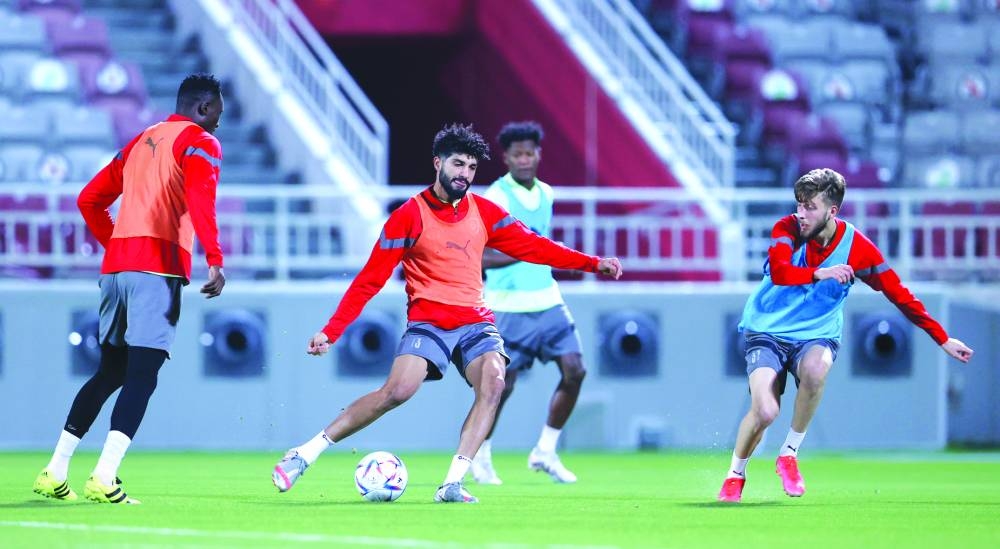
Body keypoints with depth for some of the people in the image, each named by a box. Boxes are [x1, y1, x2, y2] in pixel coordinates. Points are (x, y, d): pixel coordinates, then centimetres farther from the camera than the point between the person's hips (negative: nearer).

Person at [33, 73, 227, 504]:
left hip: (116, 265, 8)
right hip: (159, 267, -7)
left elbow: (89, 200, 24)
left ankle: (54, 473, 13)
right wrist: (215, 261, -25)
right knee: (143, 375, -11)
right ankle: (104, 478, -23)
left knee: (110, 373, 16)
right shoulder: (200, 143, 1)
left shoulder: (141, 142, 24)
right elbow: (200, 201, -18)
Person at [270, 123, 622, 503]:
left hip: (476, 322, 4)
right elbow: (370, 280, -4)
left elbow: (531, 246, 12)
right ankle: (305, 455, -16)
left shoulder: (483, 212, 9)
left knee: (493, 383, -24)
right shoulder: (409, 216, -4)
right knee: (397, 391, -25)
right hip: (428, 323, -4)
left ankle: (452, 485, -24)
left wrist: (593, 263, 3)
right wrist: (331, 331, -9)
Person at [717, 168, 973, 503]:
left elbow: (900, 296, 0)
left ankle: (790, 453, -14)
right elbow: (779, 272, -30)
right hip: (767, 331, -1)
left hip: (817, 335, 1)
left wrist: (943, 340, 1)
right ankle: (735, 473, 8)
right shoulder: (787, 229, -11)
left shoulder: (857, 248, -9)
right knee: (765, 411, -23)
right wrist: (820, 274, -48)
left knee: (815, 369, -37)